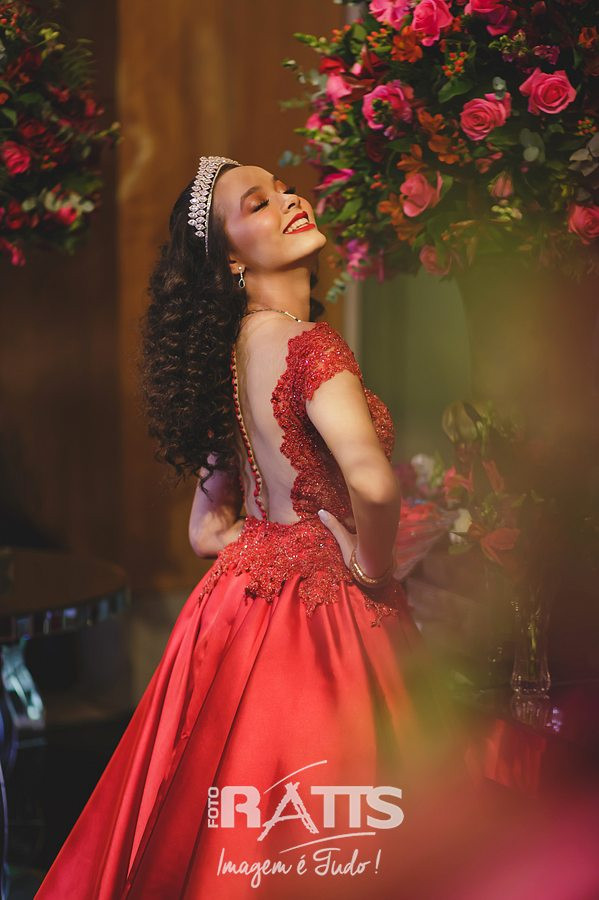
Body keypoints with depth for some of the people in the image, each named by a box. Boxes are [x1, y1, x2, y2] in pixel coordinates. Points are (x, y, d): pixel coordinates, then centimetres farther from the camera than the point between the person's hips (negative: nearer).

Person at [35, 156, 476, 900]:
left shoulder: (231, 351, 9)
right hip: (323, 612, -8)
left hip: (247, 595, 9)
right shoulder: (308, 343, -16)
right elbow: (372, 482, -34)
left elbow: (208, 530, 13)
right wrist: (371, 569, -16)